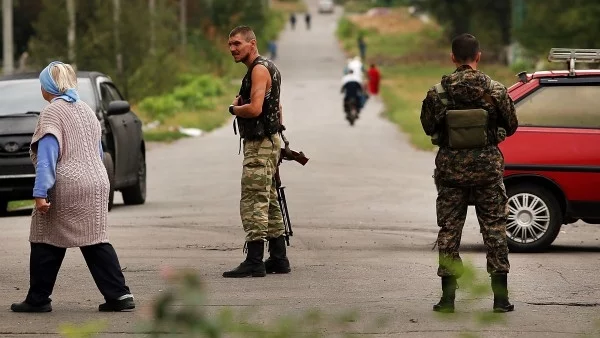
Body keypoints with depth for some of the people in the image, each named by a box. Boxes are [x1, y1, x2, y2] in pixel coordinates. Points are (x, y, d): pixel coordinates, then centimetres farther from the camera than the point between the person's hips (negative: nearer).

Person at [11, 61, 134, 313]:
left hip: (65, 188, -7)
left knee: (46, 244, 2)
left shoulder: (52, 112, -8)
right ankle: (119, 295, -1)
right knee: (95, 242, 7)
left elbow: (47, 155, -16)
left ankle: (38, 299, 6)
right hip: (96, 184, 7)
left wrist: (40, 192, -20)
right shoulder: (86, 110, 18)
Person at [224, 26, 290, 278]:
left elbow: (254, 108, -25)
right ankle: (278, 259, 17)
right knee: (269, 203, 14)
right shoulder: (267, 68, 19)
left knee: (253, 204, -12)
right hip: (267, 143, 11)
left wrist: (234, 108, -8)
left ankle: (254, 262, -15)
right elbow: (273, 108, 26)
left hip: (260, 144, -11)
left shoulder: (259, 70, -14)